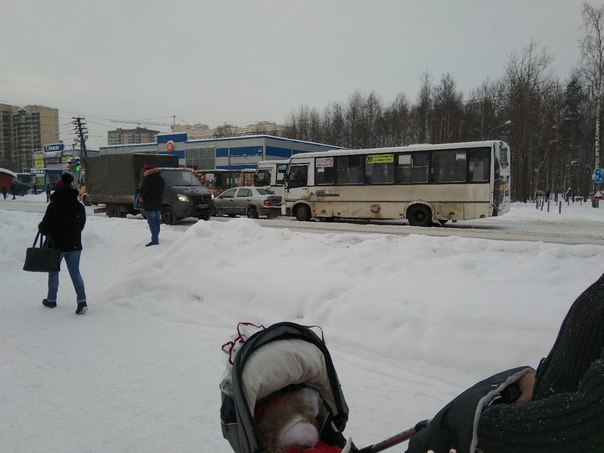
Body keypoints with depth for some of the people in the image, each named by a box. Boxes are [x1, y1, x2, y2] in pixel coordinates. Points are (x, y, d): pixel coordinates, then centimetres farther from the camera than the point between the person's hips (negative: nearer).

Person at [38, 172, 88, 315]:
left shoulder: (53, 206, -14)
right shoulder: (79, 206, -1)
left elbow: (45, 226, -11)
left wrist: (40, 227, 11)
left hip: (56, 244, -3)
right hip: (74, 244, 3)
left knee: (53, 272, 16)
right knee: (75, 272, 5)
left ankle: (51, 299, 28)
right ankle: (82, 301, -7)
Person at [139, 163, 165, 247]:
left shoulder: (148, 179, -16)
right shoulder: (160, 178, 12)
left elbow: (143, 189, -17)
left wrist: (141, 196, 1)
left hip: (149, 204, -9)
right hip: (158, 203, 9)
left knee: (151, 222, -8)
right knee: (156, 221, 18)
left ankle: (154, 240, -14)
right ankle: (156, 237, 31)